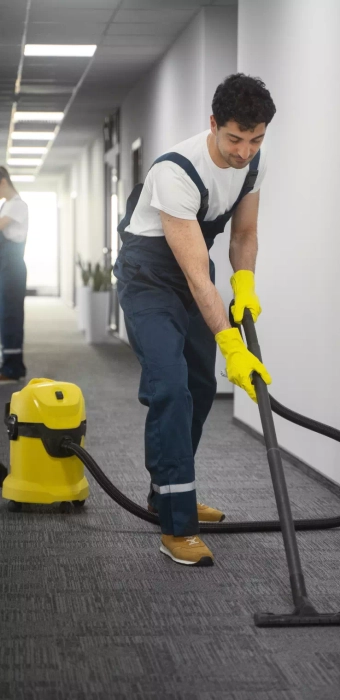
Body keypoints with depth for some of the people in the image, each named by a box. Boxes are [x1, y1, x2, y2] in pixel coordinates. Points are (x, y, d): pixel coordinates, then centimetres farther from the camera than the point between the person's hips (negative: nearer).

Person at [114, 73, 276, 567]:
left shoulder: (253, 161, -9)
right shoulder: (177, 172, -34)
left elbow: (244, 232, 6)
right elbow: (196, 276, -35)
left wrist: (245, 284, -14)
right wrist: (232, 346, -38)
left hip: (193, 270, 8)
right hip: (149, 273, -8)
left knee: (201, 386, 11)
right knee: (171, 387, -19)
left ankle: (168, 494, 26)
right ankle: (176, 526, -17)